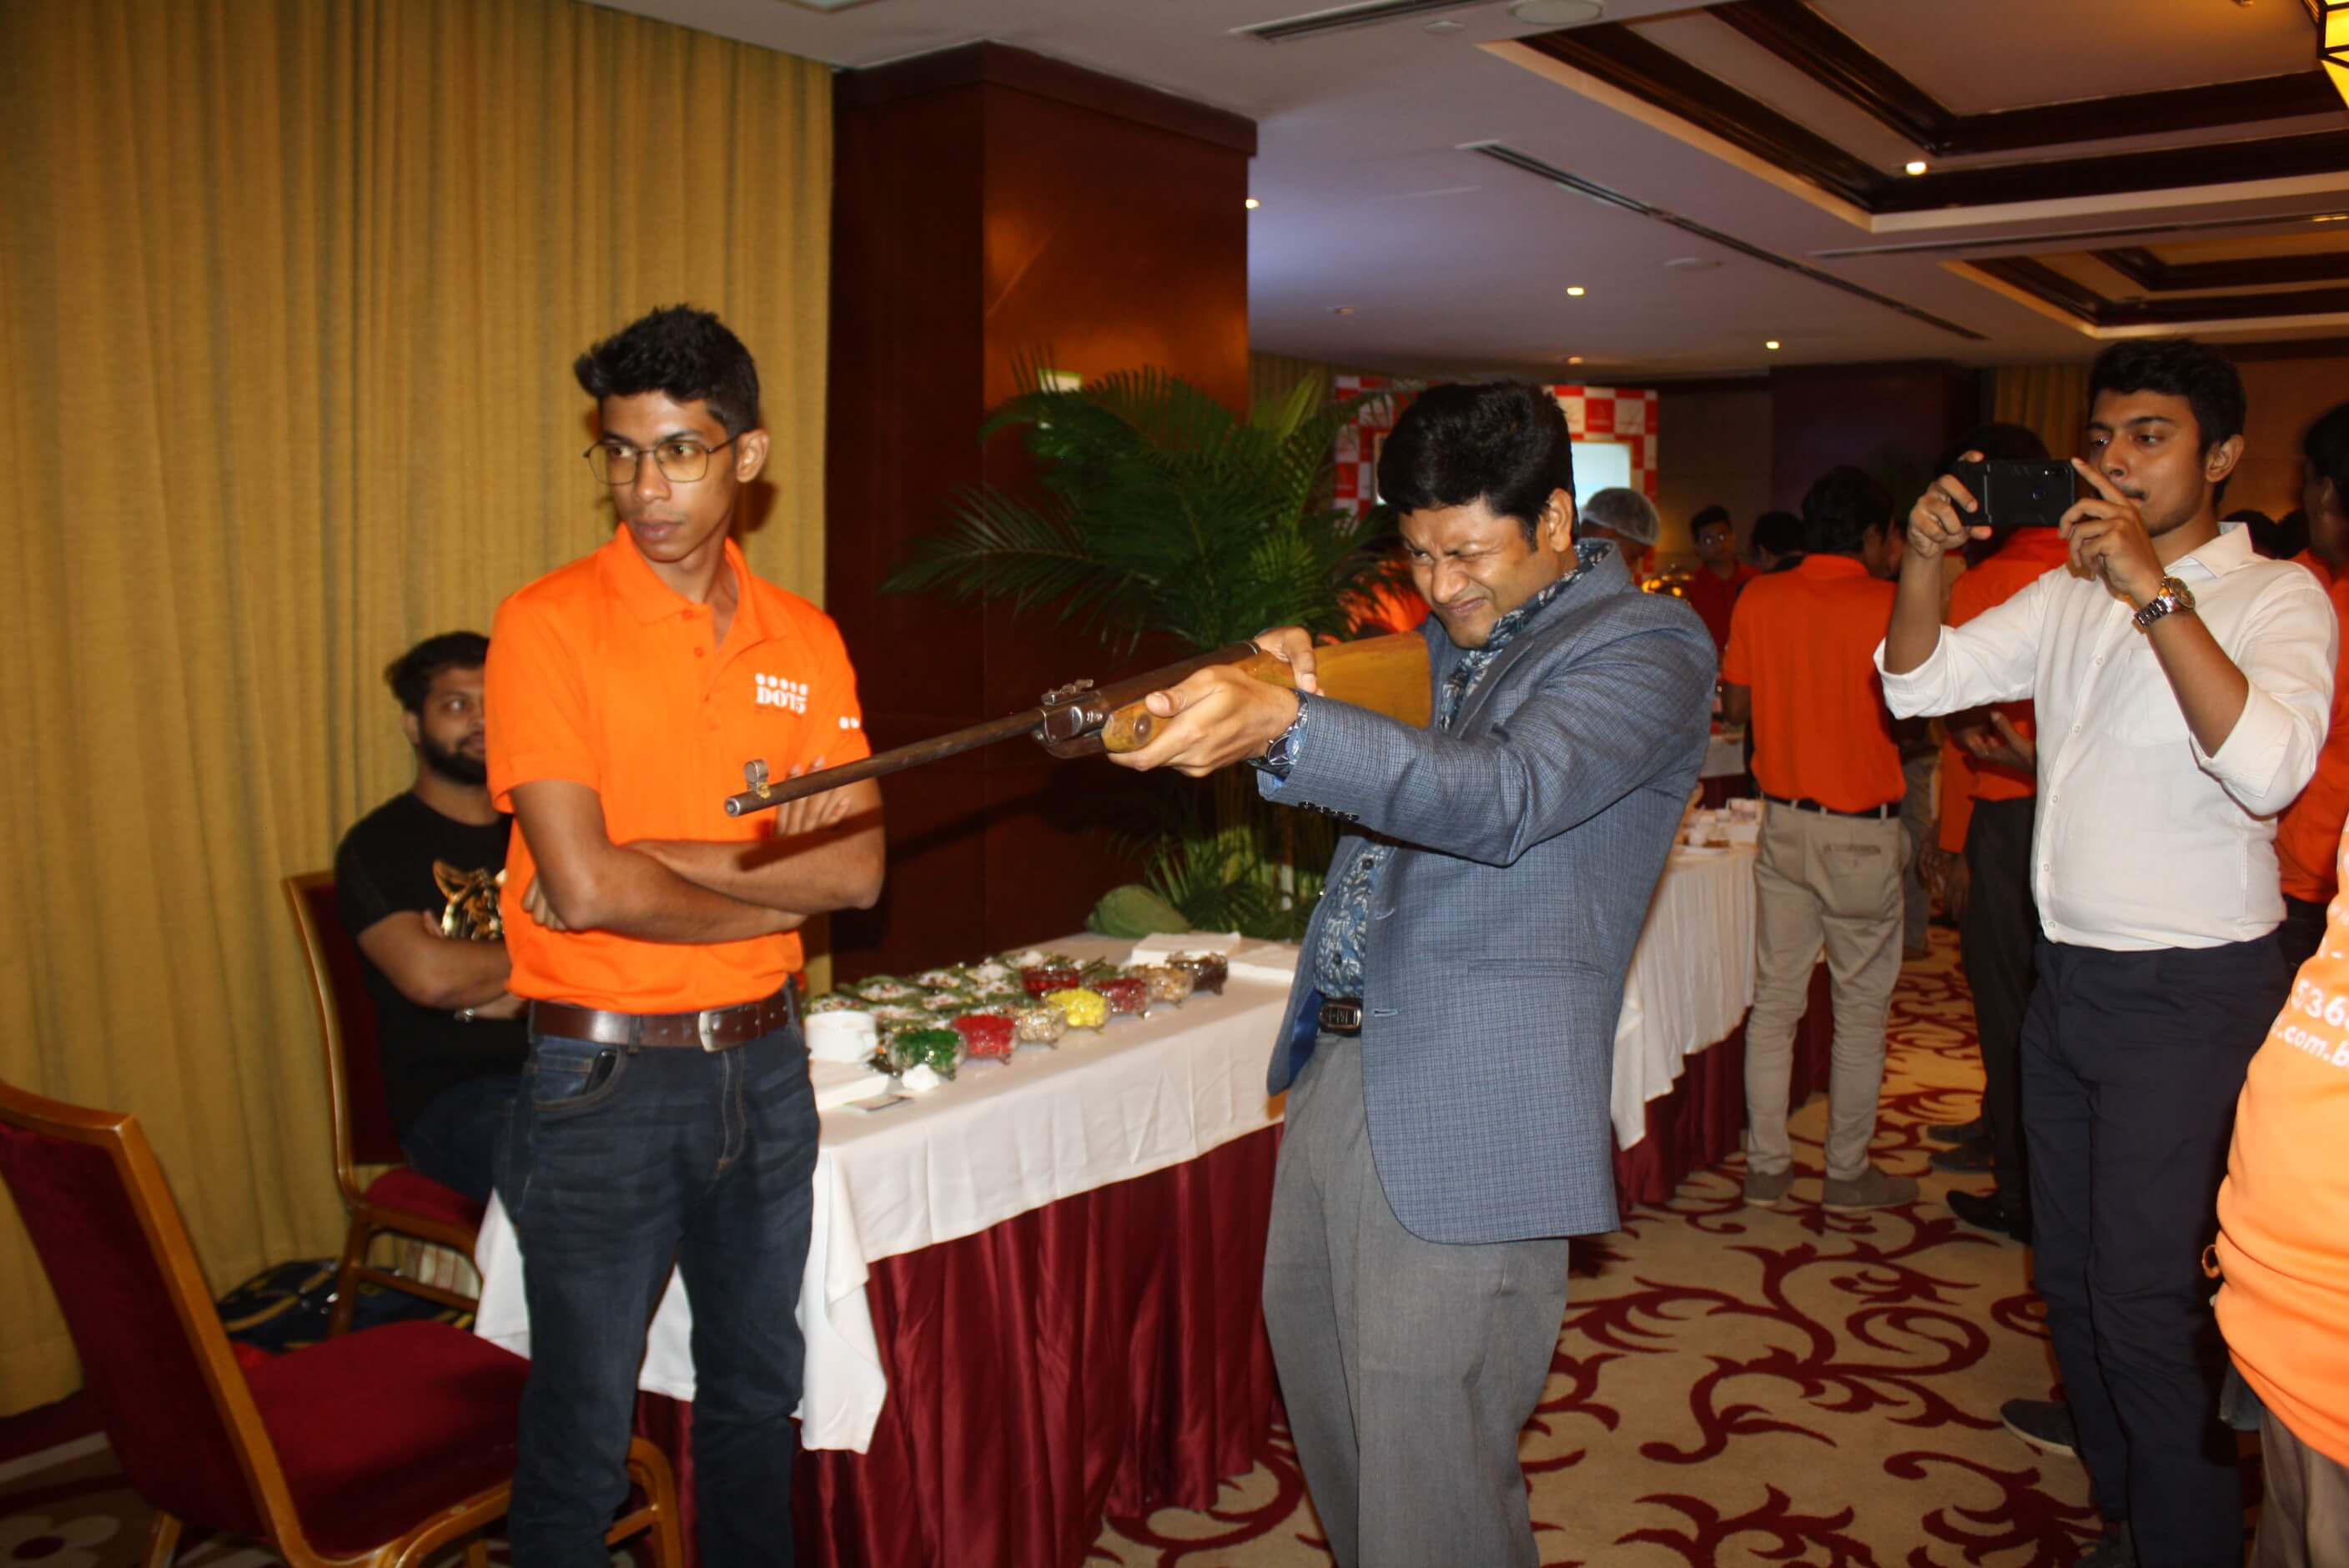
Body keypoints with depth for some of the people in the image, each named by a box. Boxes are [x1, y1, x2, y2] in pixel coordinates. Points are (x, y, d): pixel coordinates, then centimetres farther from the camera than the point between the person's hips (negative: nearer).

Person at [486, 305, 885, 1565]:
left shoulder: (805, 641, 3)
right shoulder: (550, 623, -10)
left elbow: (856, 867, -6)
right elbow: (583, 884, -20)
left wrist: (651, 856, -15)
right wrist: (767, 897, -8)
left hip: (762, 1059, 5)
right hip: (602, 1075, -4)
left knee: (755, 1390, 21)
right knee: (585, 1425, 9)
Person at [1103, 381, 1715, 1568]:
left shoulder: (1645, 646, -10)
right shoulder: (1445, 638, 15)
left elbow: (1506, 796, -28)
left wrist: (1286, 728, -42)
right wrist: (1301, 684, 0)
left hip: (1465, 1110, -8)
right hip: (1336, 1058, 8)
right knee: (1314, 1361, 21)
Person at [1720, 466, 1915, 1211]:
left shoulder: (1759, 599, 1)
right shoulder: (1887, 604, -11)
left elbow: (1736, 704, 6)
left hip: (1783, 820, 4)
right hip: (1861, 832, -4)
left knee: (1774, 1001, 11)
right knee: (1861, 1009, 9)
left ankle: (1766, 1166, 17)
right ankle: (1848, 1172, 18)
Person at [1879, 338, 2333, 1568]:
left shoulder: (2275, 596, -8)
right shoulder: (2068, 597, 10)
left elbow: (2269, 768, -25)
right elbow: (1915, 681, 6)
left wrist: (2155, 589, -29)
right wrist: (1925, 558, -10)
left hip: (2192, 993, -6)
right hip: (2070, 977, 7)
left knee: (2144, 1301, -5)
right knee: (2070, 1278, 14)